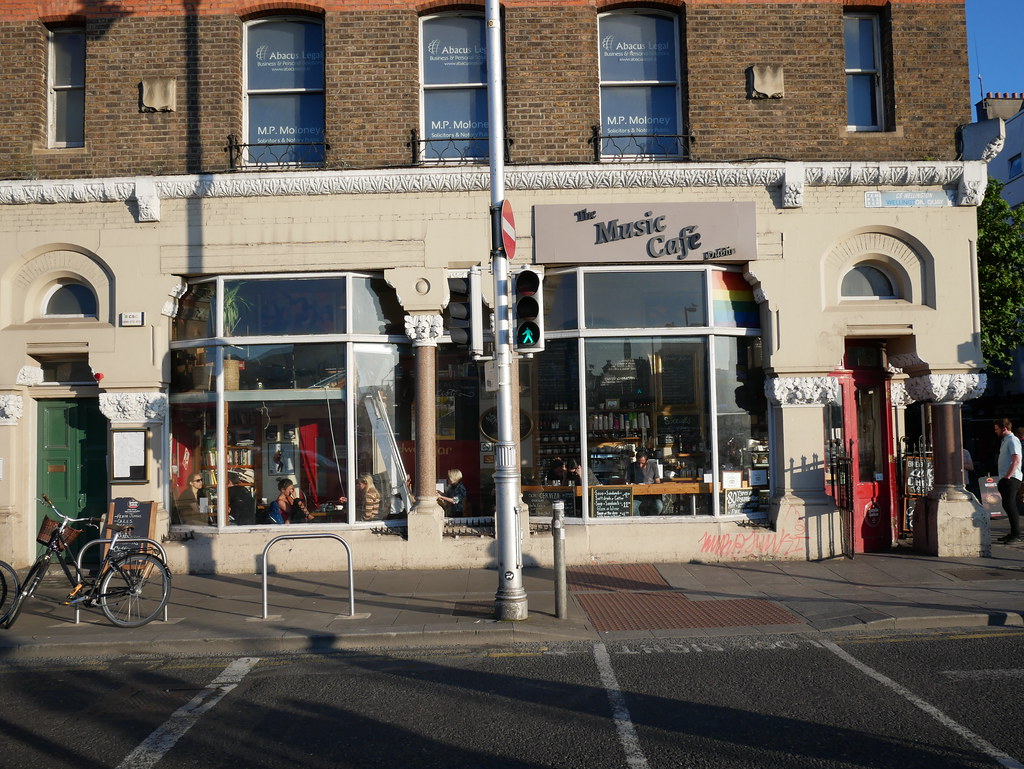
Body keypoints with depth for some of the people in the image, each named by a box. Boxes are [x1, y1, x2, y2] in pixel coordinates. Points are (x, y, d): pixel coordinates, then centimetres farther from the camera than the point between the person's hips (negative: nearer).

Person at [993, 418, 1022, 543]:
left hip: (1011, 479, -10)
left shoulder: (1012, 440, -10)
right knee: (1009, 506, 10)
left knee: (1009, 505, -14)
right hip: (1006, 478, 10)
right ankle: (1013, 533, 15)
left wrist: (1007, 477, -20)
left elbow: (1016, 460, -19)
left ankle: (1016, 535, -13)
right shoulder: (1005, 440, 20)